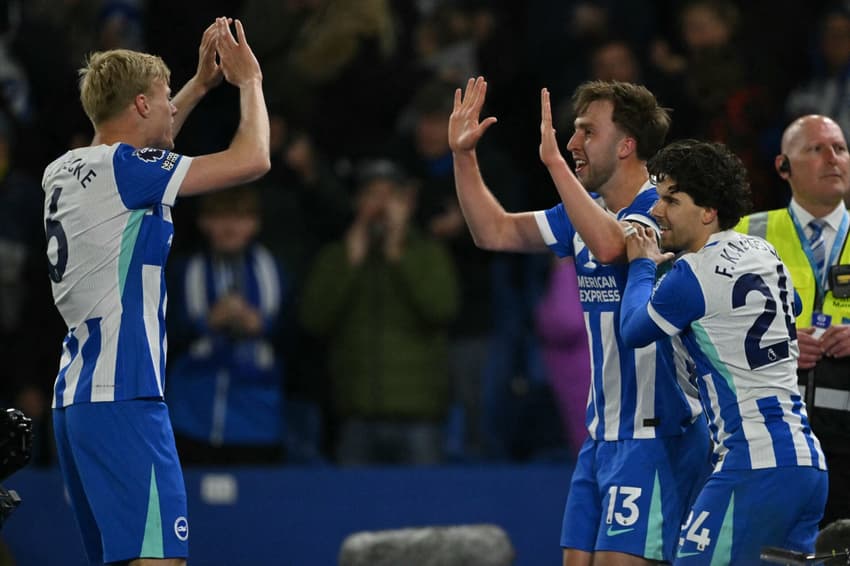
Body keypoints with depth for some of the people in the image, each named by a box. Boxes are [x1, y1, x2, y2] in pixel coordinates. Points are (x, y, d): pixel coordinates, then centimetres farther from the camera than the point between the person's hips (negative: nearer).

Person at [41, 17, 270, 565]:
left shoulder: (66, 172, 15)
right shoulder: (121, 169, -10)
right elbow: (251, 160, -11)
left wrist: (201, 84, 37)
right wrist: (250, 81, 5)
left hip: (76, 397, 10)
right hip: (122, 398, -10)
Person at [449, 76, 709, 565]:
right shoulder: (585, 213, 13)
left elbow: (609, 245, -34)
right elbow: (495, 231, 19)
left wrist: (554, 160, -33)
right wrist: (464, 155, 10)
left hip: (656, 433, -9)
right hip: (603, 433, 9)